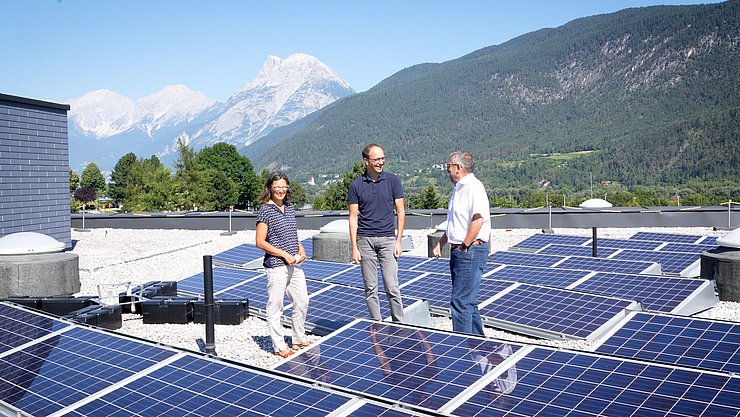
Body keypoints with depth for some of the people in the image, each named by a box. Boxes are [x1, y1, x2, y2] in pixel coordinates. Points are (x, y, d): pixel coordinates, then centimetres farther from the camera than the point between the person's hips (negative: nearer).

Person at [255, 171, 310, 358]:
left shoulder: (290, 207, 11)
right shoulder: (266, 210, -10)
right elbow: (260, 242, -13)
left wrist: (300, 248, 5)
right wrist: (284, 254, -15)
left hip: (294, 265, 8)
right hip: (276, 266, -8)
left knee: (302, 302, 14)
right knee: (275, 307, 2)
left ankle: (299, 340, 29)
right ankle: (279, 346, 14)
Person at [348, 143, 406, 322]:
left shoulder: (392, 180, 2)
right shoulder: (356, 185, 3)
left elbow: (400, 212, 5)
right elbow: (353, 217, 4)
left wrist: (399, 241, -2)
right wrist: (354, 247, -2)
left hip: (387, 239, -1)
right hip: (365, 240, 1)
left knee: (392, 287, -5)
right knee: (370, 288, 6)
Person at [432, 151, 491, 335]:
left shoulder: (474, 187, -13)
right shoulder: (458, 189, 19)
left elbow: (478, 220, -23)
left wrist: (464, 247, -20)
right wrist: (441, 243, 20)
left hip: (471, 250, -10)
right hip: (458, 251, 10)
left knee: (461, 301, -10)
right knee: (468, 301, 16)